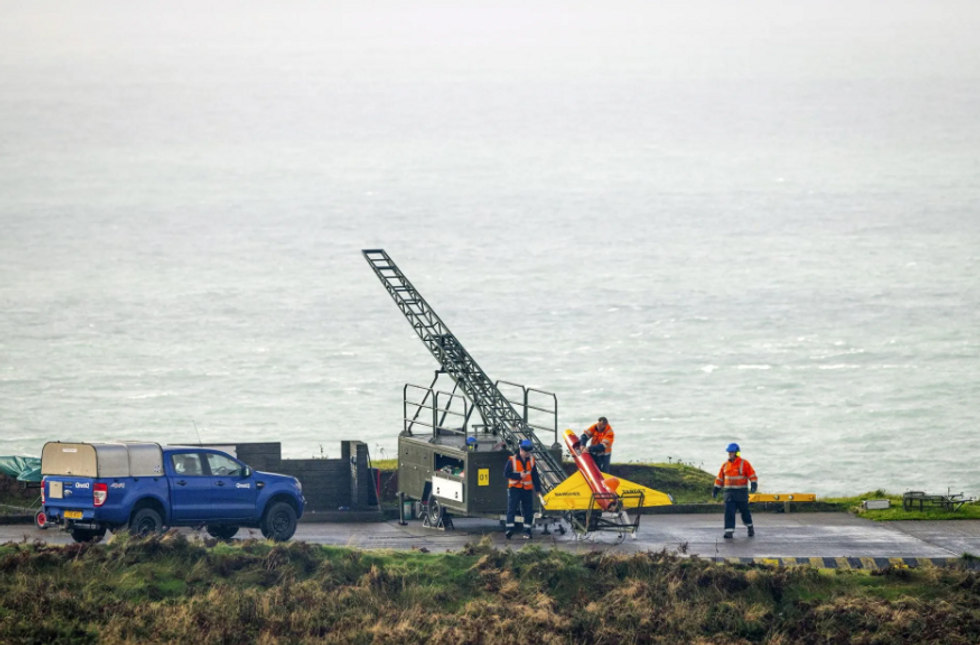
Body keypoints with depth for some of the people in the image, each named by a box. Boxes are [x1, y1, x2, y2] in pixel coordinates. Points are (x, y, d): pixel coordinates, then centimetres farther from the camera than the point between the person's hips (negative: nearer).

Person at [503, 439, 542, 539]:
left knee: (528, 510, 4)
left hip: (527, 489, 4)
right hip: (514, 488, -4)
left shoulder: (531, 460, 7)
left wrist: (538, 489, 6)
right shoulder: (512, 460, -7)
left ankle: (527, 530, 10)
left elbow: (535, 476, 10)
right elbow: (506, 474, -9)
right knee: (512, 509, -11)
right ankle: (510, 529, -15)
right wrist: (519, 475, -19)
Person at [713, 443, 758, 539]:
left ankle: (750, 527, 33)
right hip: (729, 493, 3)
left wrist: (754, 486, -20)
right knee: (729, 512, -9)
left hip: (741, 493, -3)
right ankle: (729, 531, -10)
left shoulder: (744, 464, -5)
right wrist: (716, 490, 13)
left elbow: (753, 476, -6)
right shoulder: (725, 465, 9)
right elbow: (720, 478, 17)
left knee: (744, 511, 9)